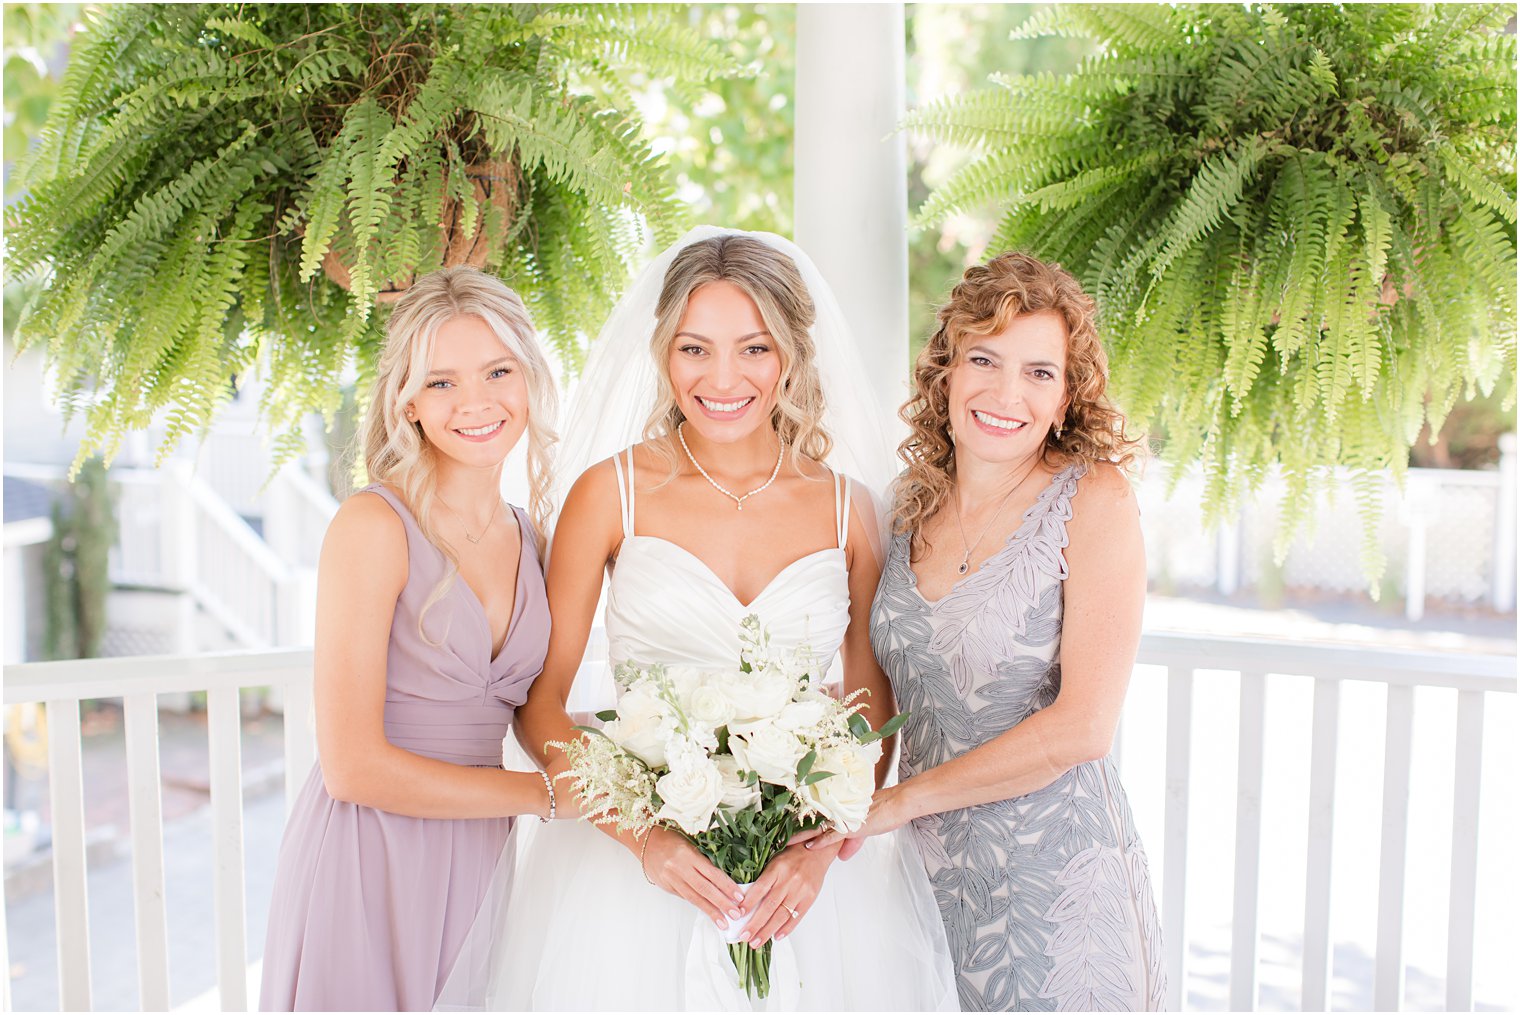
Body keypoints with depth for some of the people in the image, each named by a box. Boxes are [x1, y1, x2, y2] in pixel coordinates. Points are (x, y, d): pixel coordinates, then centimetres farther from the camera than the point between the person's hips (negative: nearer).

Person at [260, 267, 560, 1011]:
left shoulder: (526, 535, 6)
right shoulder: (374, 524, -13)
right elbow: (353, 766, -17)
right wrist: (549, 792, -12)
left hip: (477, 863, 6)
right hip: (371, 866, -5)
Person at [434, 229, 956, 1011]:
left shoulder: (844, 506, 1)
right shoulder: (613, 492, -4)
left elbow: (875, 713, 5)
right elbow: (540, 698, -4)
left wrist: (824, 845, -9)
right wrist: (642, 835, -14)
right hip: (634, 855, -1)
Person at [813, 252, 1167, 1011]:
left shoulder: (1094, 500, -11)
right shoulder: (915, 505, 5)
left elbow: (1081, 727, -17)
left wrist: (897, 802, -12)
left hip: (1051, 875, -4)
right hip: (929, 871, 5)